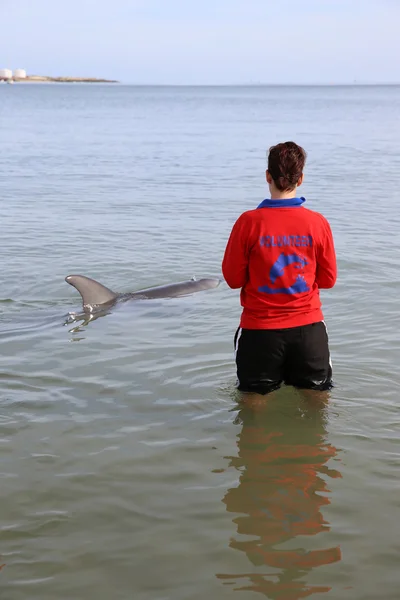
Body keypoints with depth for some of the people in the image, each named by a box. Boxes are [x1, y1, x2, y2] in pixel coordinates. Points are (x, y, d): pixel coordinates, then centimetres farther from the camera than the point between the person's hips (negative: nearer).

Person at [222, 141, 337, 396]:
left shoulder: (249, 222, -13)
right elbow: (329, 279, 1)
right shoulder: (318, 223, -8)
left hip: (260, 329, -1)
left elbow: (233, 278, -5)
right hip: (308, 327, 1)